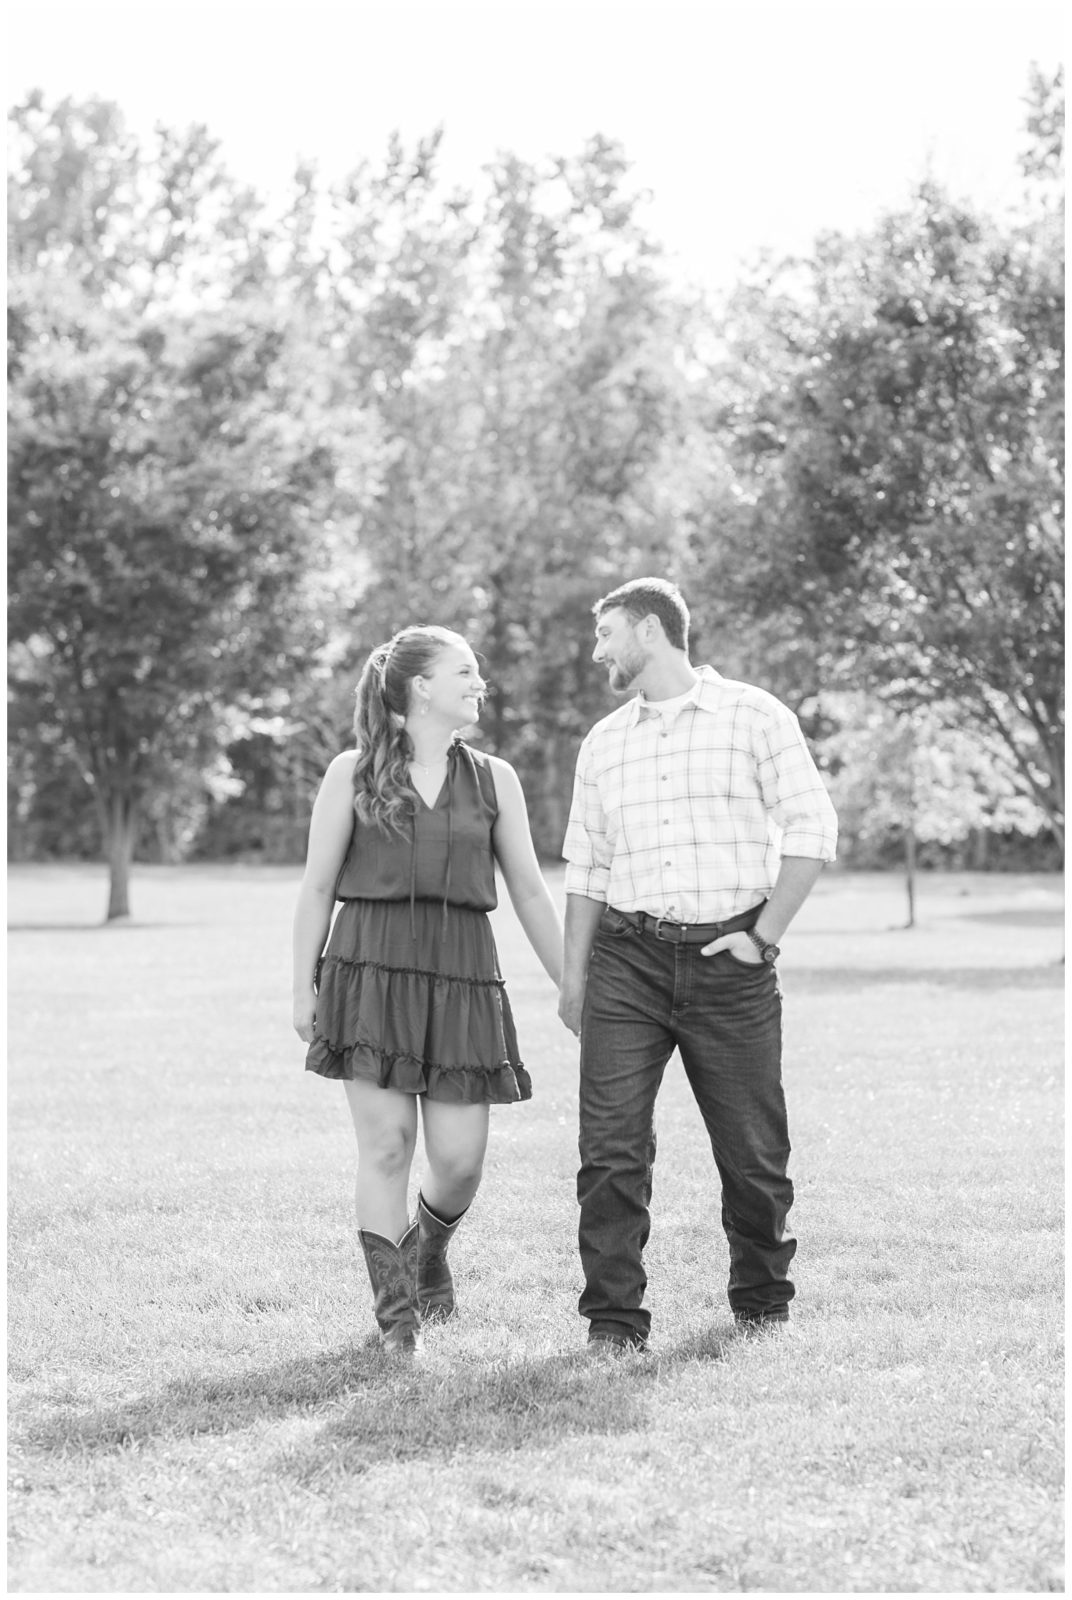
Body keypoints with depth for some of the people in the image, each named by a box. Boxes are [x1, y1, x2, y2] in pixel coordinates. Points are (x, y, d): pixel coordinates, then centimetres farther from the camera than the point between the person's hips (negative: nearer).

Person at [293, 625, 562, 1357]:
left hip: (462, 976, 2)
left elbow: (530, 891, 13)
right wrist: (303, 987, 0)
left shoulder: (493, 779, 11)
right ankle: (395, 1309, 6)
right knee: (386, 1145, -5)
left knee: (460, 1158, -2)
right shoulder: (353, 774, 5)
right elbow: (317, 886, 5)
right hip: (371, 968, -2)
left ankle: (429, 1246, 30)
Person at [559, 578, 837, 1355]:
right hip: (628, 959, 3)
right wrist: (573, 977, 12)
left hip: (728, 961, -2)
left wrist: (763, 937, -8)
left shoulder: (754, 716, 1)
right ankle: (614, 1319, -2)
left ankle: (763, 1300, 25)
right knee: (611, 1144, -8)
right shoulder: (603, 743, 14)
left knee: (752, 1146, 5)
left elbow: (812, 829, -2)